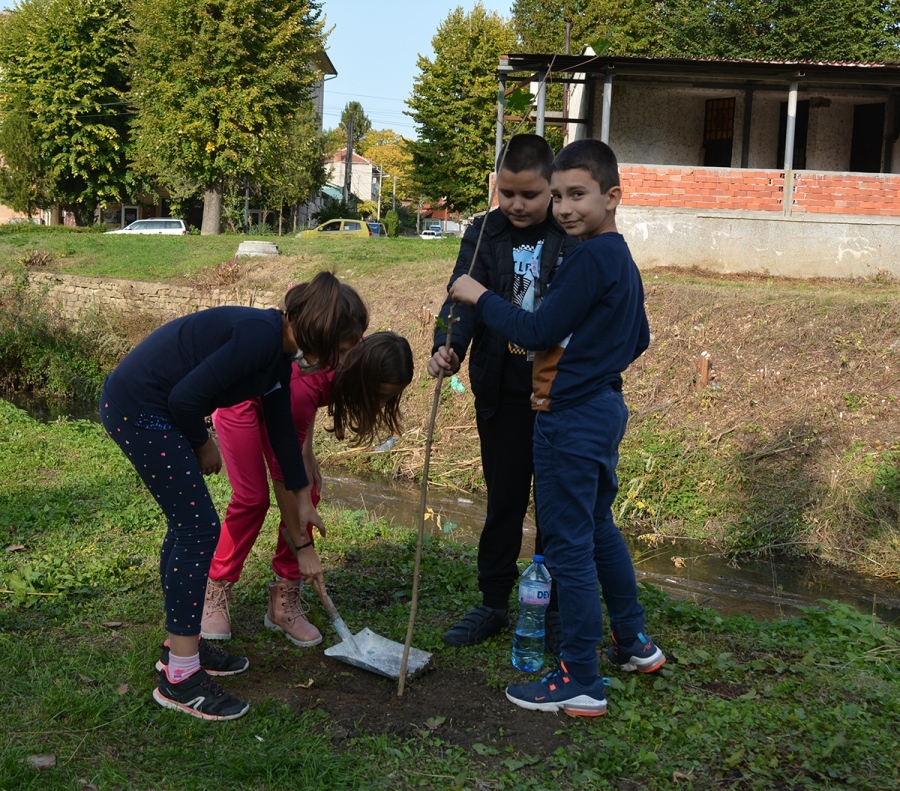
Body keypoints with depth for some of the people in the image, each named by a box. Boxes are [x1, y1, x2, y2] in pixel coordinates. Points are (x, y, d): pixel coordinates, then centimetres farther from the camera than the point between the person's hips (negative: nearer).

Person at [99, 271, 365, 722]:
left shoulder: (280, 356, 9)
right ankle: (180, 678, 3)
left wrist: (302, 502, 24)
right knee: (199, 529, -6)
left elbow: (284, 436, 18)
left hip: (147, 410, 10)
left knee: (185, 524, 16)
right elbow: (187, 397, -23)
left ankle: (181, 645, 31)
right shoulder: (260, 335, -21)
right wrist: (203, 446, -4)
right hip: (137, 408, -10)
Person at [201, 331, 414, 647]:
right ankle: (215, 596, 5)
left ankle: (284, 603, 2)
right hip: (239, 399, -6)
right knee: (252, 497, -13)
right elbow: (283, 473, -33)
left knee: (308, 493, -5)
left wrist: (306, 453, -1)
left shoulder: (346, 361, -22)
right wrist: (303, 545, -28)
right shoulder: (303, 384, -41)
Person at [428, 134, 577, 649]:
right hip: (501, 393, 2)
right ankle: (493, 604, 25)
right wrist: (448, 347, -30)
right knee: (503, 501, 12)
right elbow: (464, 295, -11)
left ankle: (554, 608, 25)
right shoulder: (485, 234, 1)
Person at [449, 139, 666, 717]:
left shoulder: (591, 258, -19)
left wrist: (480, 297, -10)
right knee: (599, 529, 23)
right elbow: (639, 340, 21)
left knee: (569, 546, -2)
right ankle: (635, 642, 37)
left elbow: (539, 332, -20)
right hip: (606, 408, 10)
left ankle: (581, 683, 7)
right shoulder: (622, 258, 12)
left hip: (571, 420, -10)